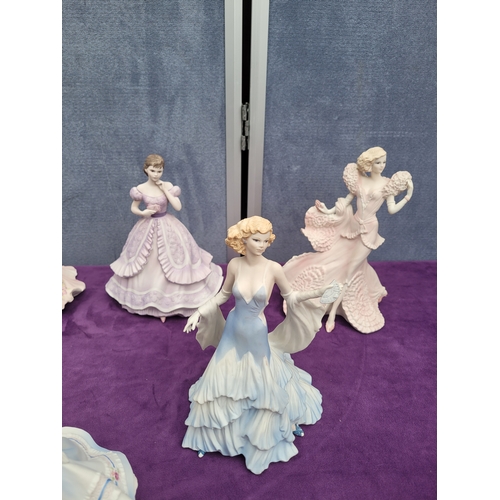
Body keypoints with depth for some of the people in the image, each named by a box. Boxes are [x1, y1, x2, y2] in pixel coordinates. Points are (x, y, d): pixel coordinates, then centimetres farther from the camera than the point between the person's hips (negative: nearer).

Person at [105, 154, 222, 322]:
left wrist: (165, 190, -16)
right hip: (148, 227, 0)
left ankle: (166, 300, 21)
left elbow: (178, 207, -13)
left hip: (167, 227, 0)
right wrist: (143, 213, -16)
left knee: (169, 263, 5)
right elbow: (133, 208, 4)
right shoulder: (140, 189, -7)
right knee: (149, 264, 9)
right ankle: (148, 297, 29)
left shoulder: (168, 186, -7)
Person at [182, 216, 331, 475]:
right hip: (233, 333, 2)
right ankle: (214, 433, 44)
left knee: (262, 385, 16)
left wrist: (315, 293, -21)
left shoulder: (273, 268, -20)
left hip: (257, 336, -2)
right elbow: (223, 294, 1)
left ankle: (262, 435, 47)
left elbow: (289, 296, -5)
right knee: (222, 381, 17)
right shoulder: (234, 265, -14)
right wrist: (199, 312, -4)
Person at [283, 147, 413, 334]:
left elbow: (392, 209, -7)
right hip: (353, 226, 4)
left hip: (368, 230, -4)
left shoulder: (387, 184, -5)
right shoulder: (359, 179, 3)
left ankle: (332, 314, 5)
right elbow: (347, 200, 7)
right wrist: (329, 211, -2)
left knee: (349, 271, -4)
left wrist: (408, 197, -18)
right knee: (333, 261, 6)